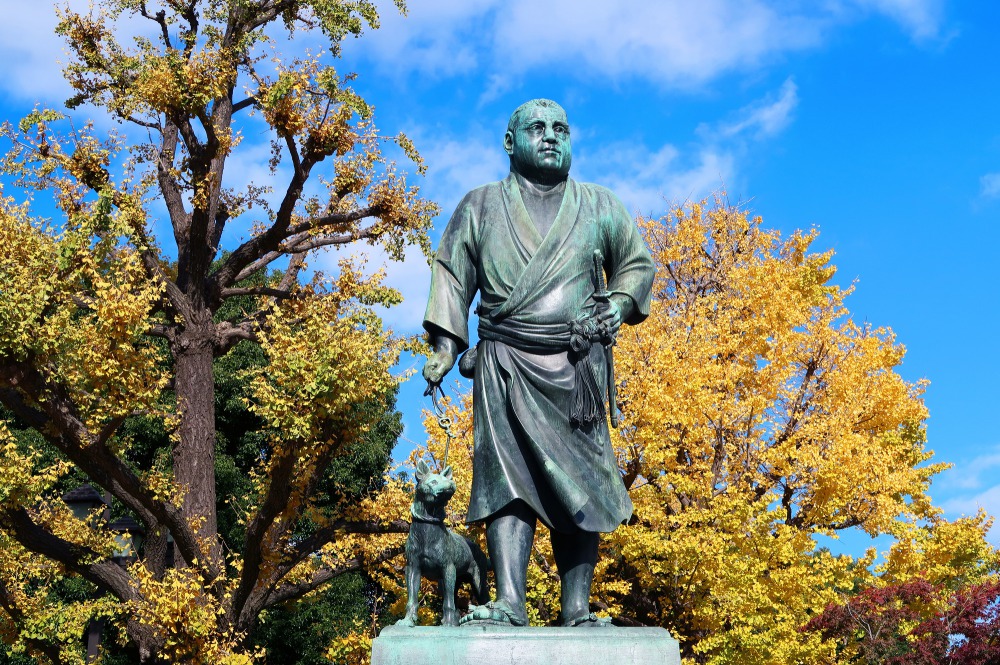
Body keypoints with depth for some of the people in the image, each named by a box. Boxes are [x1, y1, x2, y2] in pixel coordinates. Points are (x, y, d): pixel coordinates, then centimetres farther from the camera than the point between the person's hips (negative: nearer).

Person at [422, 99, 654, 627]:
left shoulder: (600, 207, 16)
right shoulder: (481, 206, 14)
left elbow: (637, 263, 23)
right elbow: (452, 274, 11)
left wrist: (621, 303, 2)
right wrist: (445, 345, 0)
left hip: (577, 367, 1)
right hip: (505, 367, -1)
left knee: (580, 484, -4)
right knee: (507, 477, -14)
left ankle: (576, 609, -2)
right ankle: (509, 602, -19)